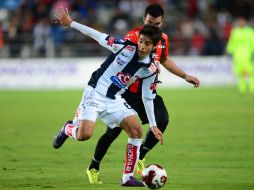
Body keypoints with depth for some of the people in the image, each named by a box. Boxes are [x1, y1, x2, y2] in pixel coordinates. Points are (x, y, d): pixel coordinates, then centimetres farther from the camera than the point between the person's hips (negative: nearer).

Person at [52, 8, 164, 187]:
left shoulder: (151, 69, -4)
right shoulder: (125, 47, -15)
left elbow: (147, 97, 6)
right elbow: (98, 36, -6)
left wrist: (153, 125, 4)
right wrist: (70, 23, -5)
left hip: (115, 100, 4)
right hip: (95, 93, -4)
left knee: (136, 130, -13)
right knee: (84, 135, -21)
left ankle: (128, 177, -2)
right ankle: (68, 129, 18)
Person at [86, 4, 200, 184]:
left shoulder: (163, 39, 7)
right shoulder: (133, 36, -14)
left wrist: (186, 76, 25)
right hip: (129, 91, -5)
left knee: (162, 120, -17)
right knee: (114, 130, -7)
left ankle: (140, 157, 3)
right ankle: (93, 168, 12)